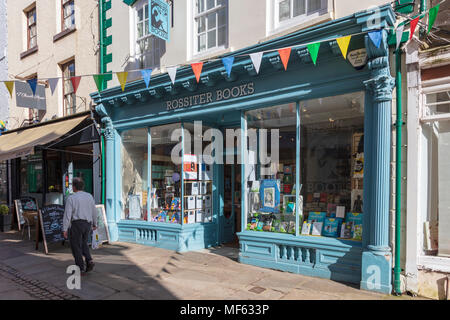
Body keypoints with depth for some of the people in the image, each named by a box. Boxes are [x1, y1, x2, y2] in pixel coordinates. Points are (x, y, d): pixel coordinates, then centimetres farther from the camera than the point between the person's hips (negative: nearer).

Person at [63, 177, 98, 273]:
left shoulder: (71, 198, -8)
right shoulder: (89, 196, 6)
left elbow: (67, 214, -12)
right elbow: (94, 211, 12)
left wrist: (64, 229, -9)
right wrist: (94, 223, 24)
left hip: (76, 223, -5)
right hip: (88, 224, 5)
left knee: (76, 246, 7)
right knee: (83, 243, 22)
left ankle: (80, 268, 10)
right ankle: (89, 260, 3)